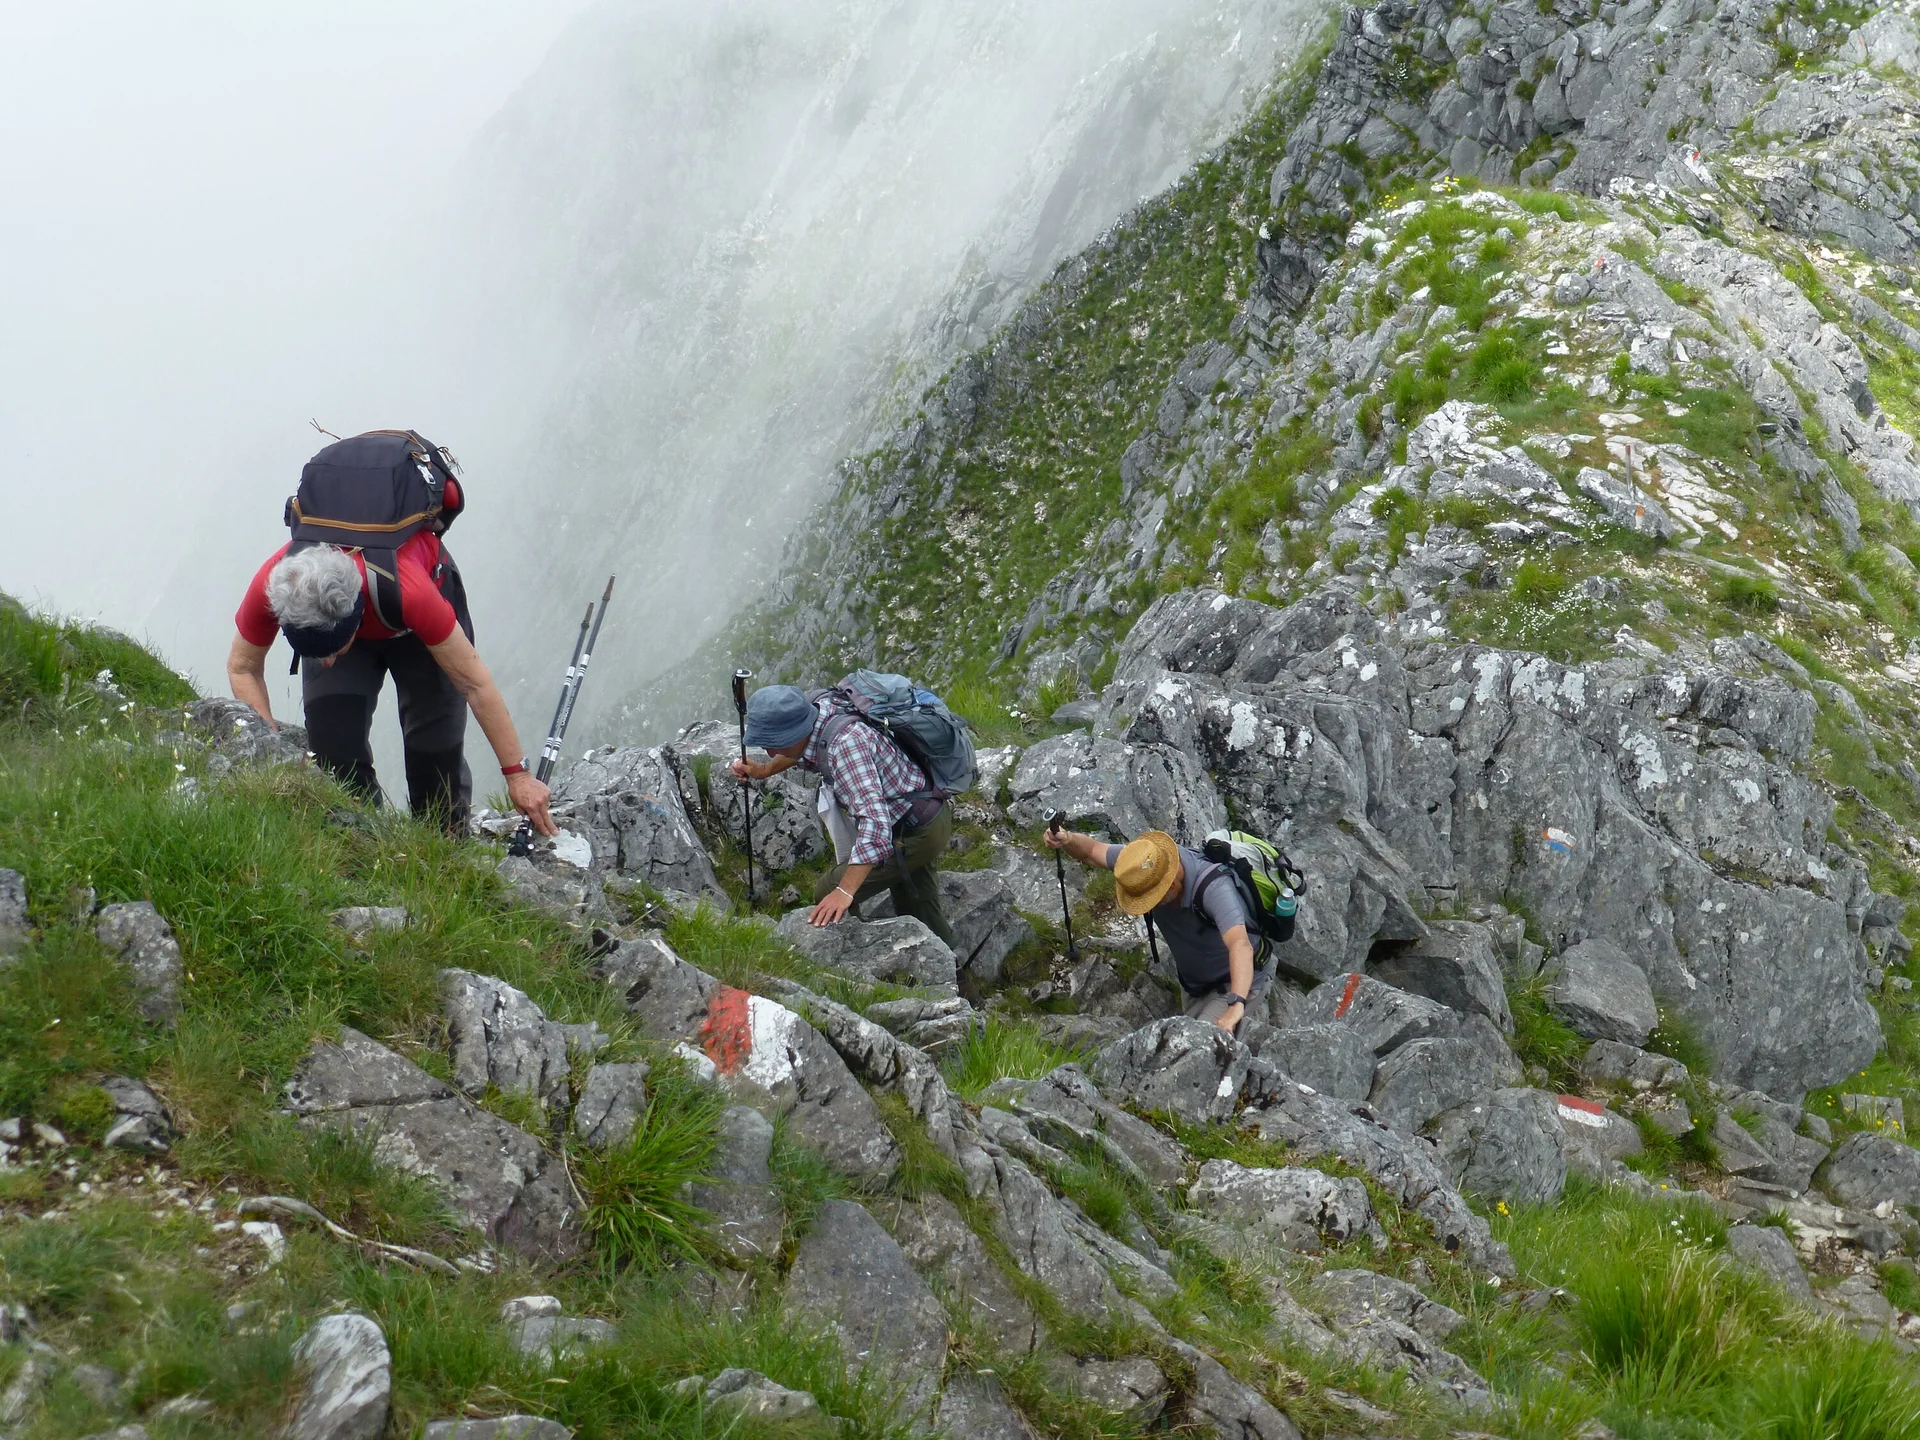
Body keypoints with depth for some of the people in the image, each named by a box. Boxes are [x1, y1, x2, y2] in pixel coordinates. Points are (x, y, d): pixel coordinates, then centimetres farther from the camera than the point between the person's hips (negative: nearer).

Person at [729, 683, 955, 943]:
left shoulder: (846, 743, -34)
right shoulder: (821, 709, -6)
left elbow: (874, 820, -41)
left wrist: (844, 892, -44)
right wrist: (765, 770, 8)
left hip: (914, 833, -10)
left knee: (829, 897, -8)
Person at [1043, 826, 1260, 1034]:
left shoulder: (1214, 887, -35)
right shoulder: (1151, 859, -15)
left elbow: (1240, 945, -49)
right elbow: (1092, 851, 1)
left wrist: (1236, 1004, -63)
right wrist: (1067, 840, -21)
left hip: (1237, 985, -7)